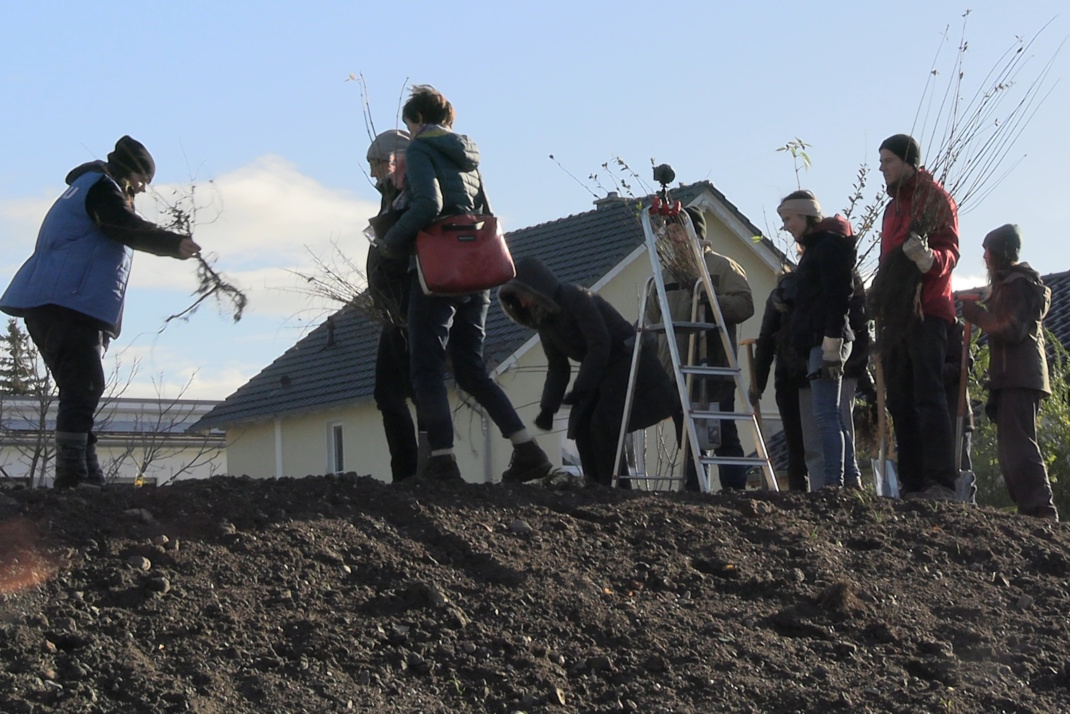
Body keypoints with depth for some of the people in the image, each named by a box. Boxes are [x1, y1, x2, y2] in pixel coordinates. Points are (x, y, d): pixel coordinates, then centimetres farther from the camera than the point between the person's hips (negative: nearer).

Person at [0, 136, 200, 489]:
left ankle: (88, 478, 6)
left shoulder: (85, 188, 31)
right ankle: (72, 478, -23)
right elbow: (129, 228, -17)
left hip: (52, 307, 11)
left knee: (82, 391, 9)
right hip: (66, 304, -11)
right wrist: (176, 244, -16)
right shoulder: (101, 187, -2)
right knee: (83, 388, -17)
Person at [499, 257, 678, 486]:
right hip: (600, 370, 9)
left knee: (602, 424, -18)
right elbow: (557, 368, 9)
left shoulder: (576, 298, -21)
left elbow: (600, 344, -25)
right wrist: (547, 408, 0)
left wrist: (580, 389, -26)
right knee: (581, 424, -1)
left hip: (628, 362, -9)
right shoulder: (545, 322, 5)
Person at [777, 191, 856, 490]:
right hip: (817, 343, 10)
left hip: (826, 341, -10)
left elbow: (838, 298, -17)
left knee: (825, 415, -15)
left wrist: (831, 347, -22)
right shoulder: (816, 247, 23)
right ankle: (849, 482, 9)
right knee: (830, 416, 9)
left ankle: (832, 485, -21)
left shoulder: (828, 246, -8)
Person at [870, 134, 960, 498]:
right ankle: (912, 484, 4)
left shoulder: (935, 199, -2)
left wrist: (930, 259, -33)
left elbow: (950, 251, -12)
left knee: (929, 396, -14)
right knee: (900, 401, 4)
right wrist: (879, 301, 16)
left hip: (926, 313, -9)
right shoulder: (893, 206, 24)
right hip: (894, 316, 9)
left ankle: (941, 482, -18)